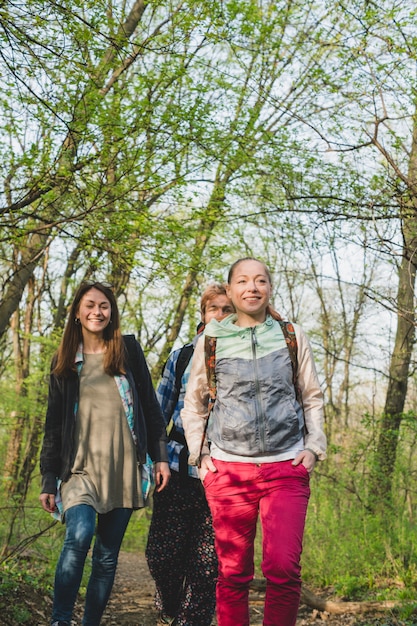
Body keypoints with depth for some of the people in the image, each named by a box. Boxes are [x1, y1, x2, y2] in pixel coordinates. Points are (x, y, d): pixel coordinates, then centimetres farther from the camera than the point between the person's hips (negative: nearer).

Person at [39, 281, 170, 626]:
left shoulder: (129, 352, 9)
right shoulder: (64, 362, 10)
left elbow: (150, 406, 9)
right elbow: (53, 425, 10)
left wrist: (160, 456, 2)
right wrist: (49, 480, 6)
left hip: (123, 468, 1)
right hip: (81, 466, -1)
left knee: (107, 556, 3)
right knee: (79, 535, -23)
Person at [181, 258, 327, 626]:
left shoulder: (292, 336, 9)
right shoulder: (212, 340, 8)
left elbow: (313, 398, 15)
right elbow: (193, 403, 16)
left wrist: (314, 446, 3)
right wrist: (199, 454, 6)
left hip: (286, 468, 0)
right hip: (227, 469, 1)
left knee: (284, 569, -11)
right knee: (233, 573, 4)